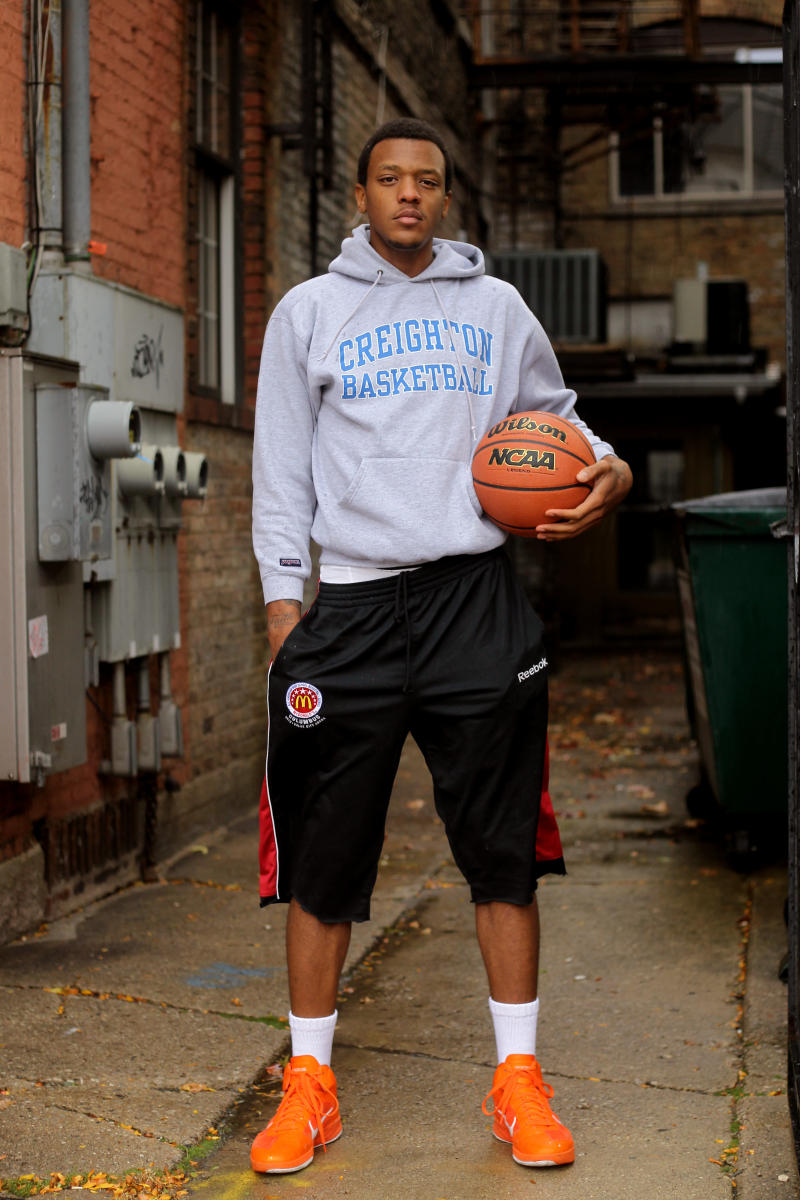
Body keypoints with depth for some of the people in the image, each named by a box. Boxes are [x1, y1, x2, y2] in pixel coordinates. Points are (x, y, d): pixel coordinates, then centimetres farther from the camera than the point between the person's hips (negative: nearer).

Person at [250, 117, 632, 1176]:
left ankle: (518, 1077, 12)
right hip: (351, 606, 0)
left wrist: (606, 467, 1)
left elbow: (553, 412, 22)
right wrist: (283, 595, 1)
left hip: (476, 602, 1)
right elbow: (281, 467, 9)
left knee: (503, 850, 1)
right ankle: (310, 1082, 13)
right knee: (324, 854, 1)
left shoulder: (495, 307, 14)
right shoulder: (308, 312, 11)